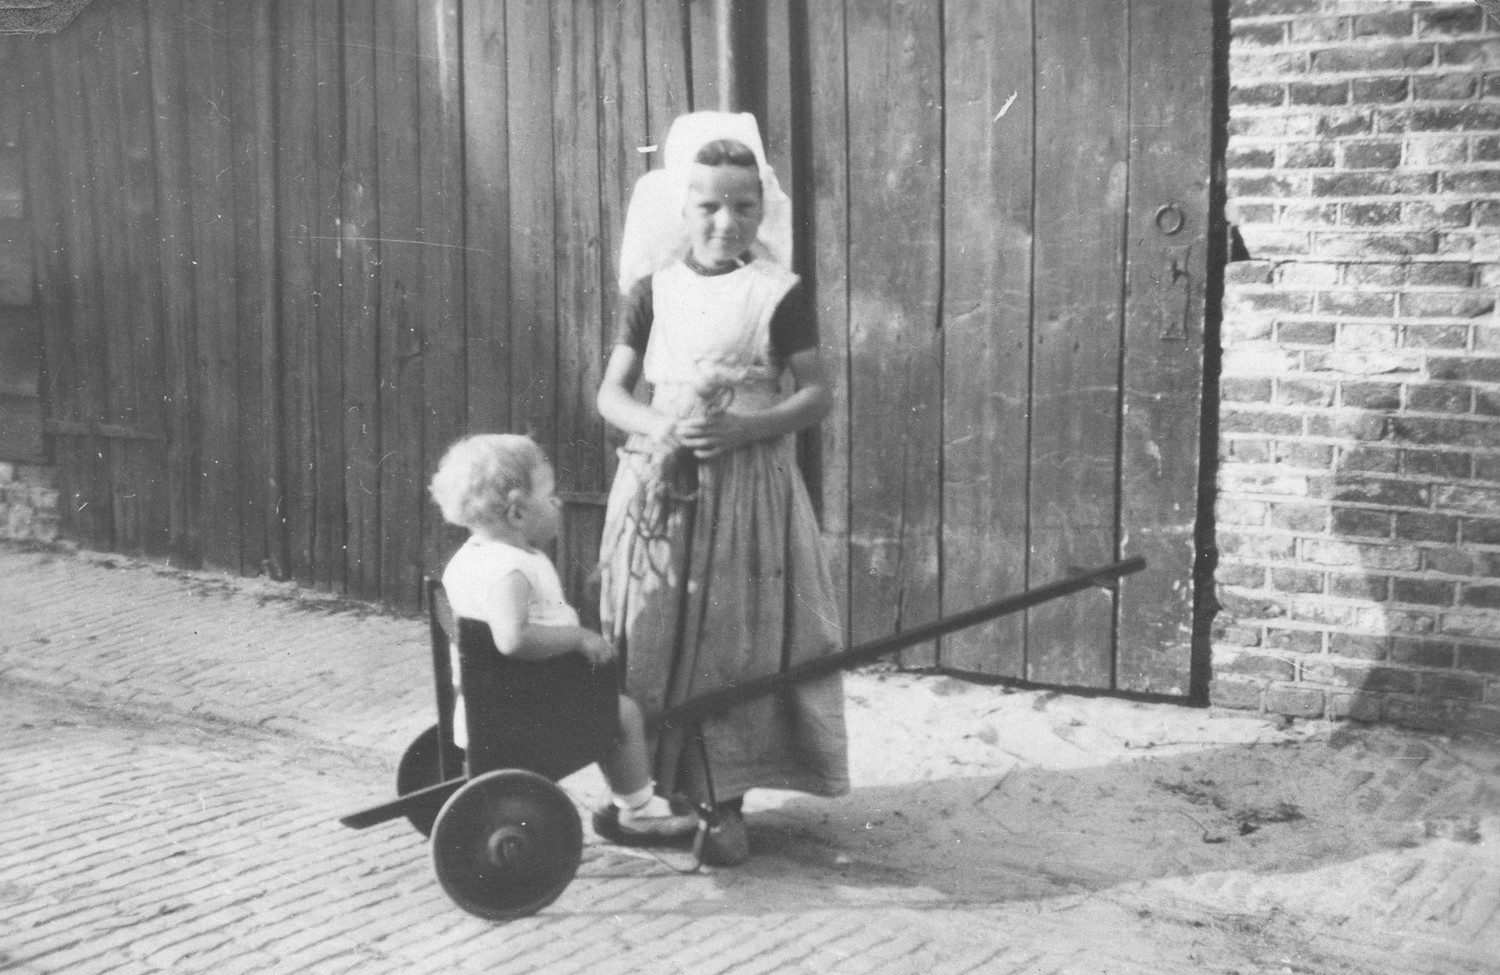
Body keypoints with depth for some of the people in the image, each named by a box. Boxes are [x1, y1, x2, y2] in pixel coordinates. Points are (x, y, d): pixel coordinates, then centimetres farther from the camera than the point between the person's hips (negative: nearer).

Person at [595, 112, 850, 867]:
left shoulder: (778, 294, -2)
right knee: (654, 639, 3)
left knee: (734, 643, -1)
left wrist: (743, 427, -17)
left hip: (746, 486, -2)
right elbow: (611, 393, 6)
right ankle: (660, 784, 17)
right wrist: (659, 426, -14)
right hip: (660, 484, 2)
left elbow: (818, 394, -2)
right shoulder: (652, 290, 5)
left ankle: (726, 804, 9)